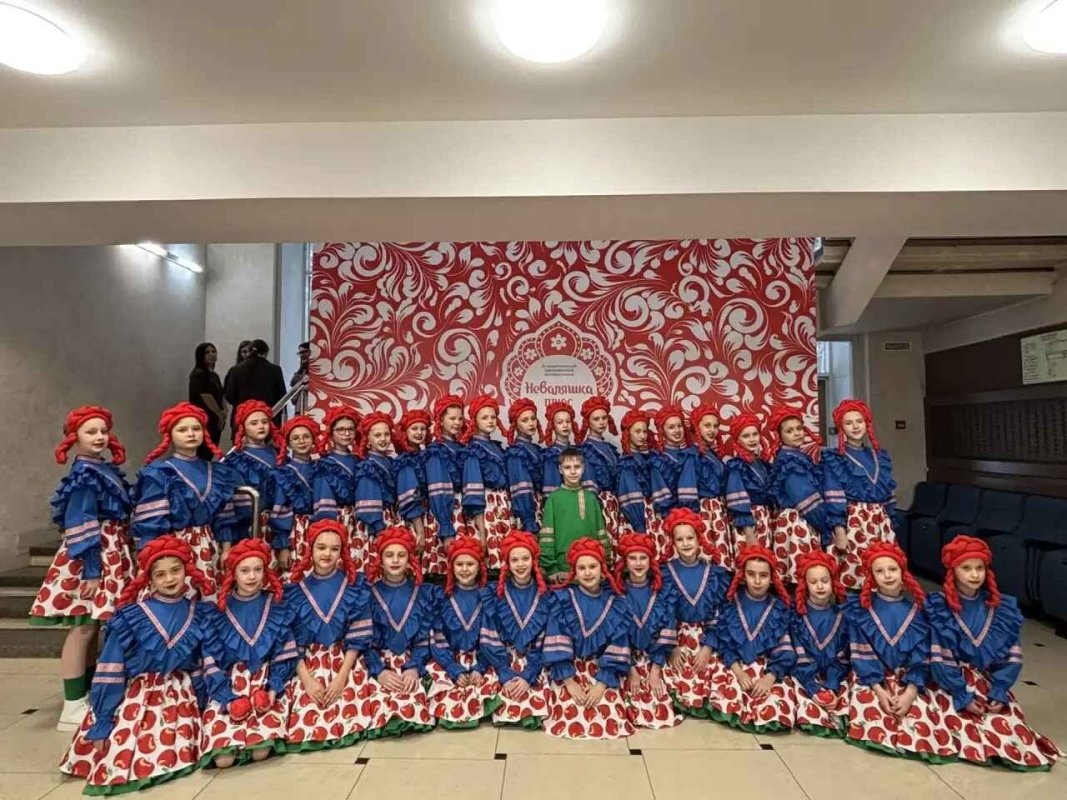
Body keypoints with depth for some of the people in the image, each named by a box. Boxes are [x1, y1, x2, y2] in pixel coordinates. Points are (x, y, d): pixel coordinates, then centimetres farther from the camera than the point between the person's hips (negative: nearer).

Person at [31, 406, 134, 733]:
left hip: (110, 556, 8)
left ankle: (86, 697, 24)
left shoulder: (107, 469, 12)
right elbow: (79, 526, -18)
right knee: (84, 628, -3)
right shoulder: (84, 475, -13)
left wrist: (122, 558, 18)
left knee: (93, 627, 13)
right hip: (91, 558, -8)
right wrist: (91, 569, -21)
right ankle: (72, 707, 6)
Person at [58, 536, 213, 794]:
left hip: (181, 698, 2)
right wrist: (102, 722, -10)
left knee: (172, 753, -10)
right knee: (124, 753, -11)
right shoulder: (131, 617, -10)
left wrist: (199, 706, 8)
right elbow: (110, 672, -8)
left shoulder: (198, 615, -1)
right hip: (137, 697, -2)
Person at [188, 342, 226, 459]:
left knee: (209, 454, 11)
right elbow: (206, 396, -16)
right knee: (203, 455, -8)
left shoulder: (214, 375, 17)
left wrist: (224, 411, -1)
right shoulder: (198, 373, -10)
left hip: (215, 421, 9)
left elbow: (221, 395, 17)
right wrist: (219, 414, -8)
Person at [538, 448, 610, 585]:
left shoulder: (591, 498, 8)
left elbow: (600, 531, 11)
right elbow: (546, 535, -6)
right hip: (563, 568, -3)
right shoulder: (554, 498, -3)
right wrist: (550, 567, -11)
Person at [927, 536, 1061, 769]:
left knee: (1011, 724, -14)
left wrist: (999, 693, -10)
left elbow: (1012, 657, 0)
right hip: (953, 684, -3)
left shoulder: (1002, 608, 1)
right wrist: (963, 696, -17)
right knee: (965, 725, -19)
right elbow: (939, 660, -12)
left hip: (990, 682, 3)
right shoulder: (939, 608, -11)